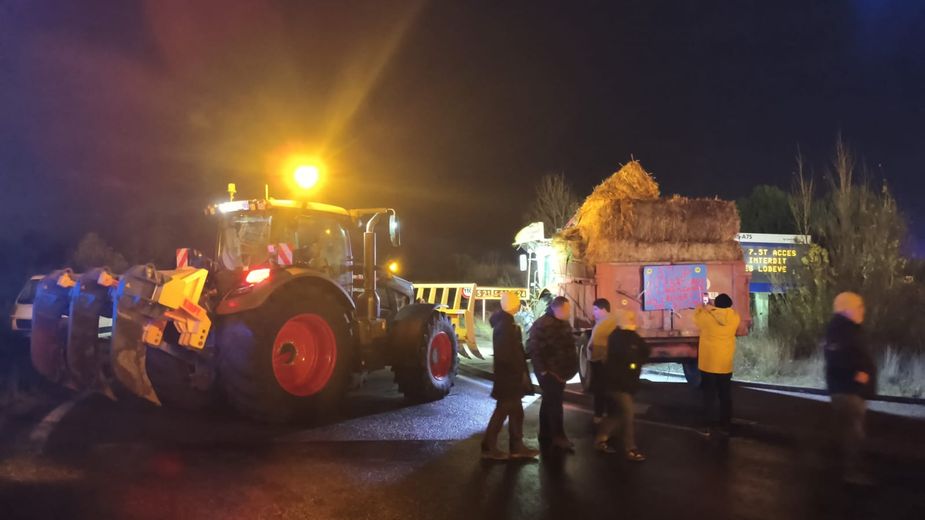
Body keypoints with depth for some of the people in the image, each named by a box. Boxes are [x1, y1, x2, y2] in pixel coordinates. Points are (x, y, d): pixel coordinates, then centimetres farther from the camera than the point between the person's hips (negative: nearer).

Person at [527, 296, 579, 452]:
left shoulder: (563, 323, 11)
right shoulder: (542, 324, -18)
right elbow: (534, 348, -21)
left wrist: (568, 368, 13)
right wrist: (542, 370, -20)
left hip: (559, 370, 9)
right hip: (549, 371, -9)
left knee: (550, 402, 15)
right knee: (555, 404, -8)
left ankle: (546, 435, 23)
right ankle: (558, 437, -3)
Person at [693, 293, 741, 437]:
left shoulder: (706, 316, -11)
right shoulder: (734, 317, -6)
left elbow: (697, 317, 11)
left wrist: (701, 308, 30)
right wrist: (712, 310, 24)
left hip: (708, 364, -2)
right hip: (725, 365, 2)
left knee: (709, 396, 5)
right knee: (725, 396, 12)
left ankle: (708, 426, 7)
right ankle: (726, 427, 18)